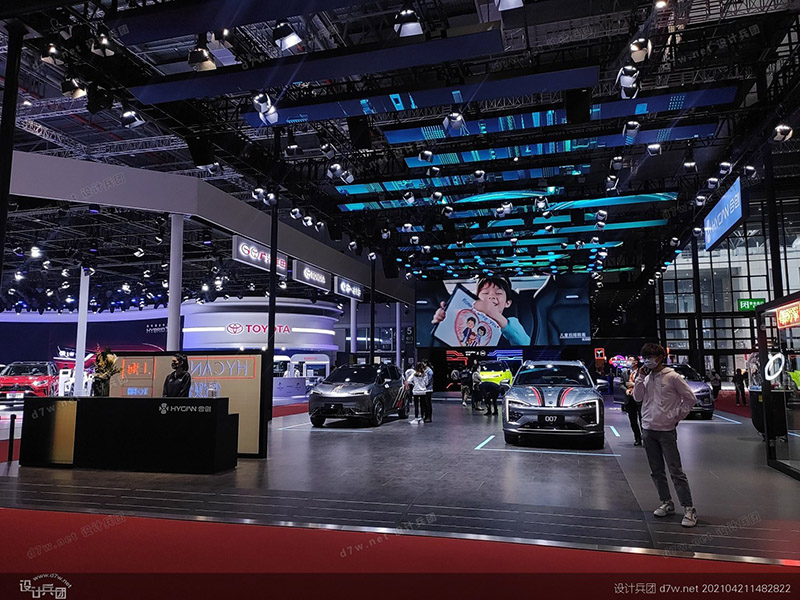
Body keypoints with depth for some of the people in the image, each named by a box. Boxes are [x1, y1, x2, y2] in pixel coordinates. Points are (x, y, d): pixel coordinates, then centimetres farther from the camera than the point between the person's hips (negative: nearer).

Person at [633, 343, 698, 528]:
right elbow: (637, 397, 2)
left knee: (676, 471, -6)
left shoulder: (672, 377, -8)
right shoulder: (646, 378, 9)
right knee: (656, 471, 13)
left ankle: (689, 509, 1)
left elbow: (690, 398, -3)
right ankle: (666, 503, 25)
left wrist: (677, 416, -3)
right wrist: (640, 378, -4)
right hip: (648, 429, 6)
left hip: (666, 430, -6)